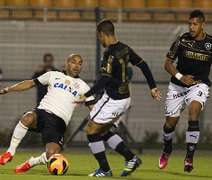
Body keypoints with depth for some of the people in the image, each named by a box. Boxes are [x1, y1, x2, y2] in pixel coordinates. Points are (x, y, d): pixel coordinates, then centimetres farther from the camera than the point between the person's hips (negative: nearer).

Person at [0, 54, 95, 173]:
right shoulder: (54, 75, 19)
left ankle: (30, 163, 10)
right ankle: (10, 152, -20)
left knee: (52, 156, -25)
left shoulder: (82, 86, 16)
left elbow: (93, 108, 9)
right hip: (42, 113, 0)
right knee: (28, 118, -39)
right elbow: (31, 83, 22)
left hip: (59, 122, 0)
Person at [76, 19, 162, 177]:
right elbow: (143, 65, 12)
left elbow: (104, 80, -29)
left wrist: (87, 96, -31)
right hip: (124, 99, 9)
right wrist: (153, 87, 21)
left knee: (91, 130, 1)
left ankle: (105, 170, 6)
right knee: (102, 131, 21)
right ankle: (131, 158, 16)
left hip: (113, 101, -9)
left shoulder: (110, 54, -21)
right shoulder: (124, 49, 6)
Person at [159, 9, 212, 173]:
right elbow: (168, 63, -1)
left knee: (193, 112, -28)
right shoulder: (182, 40, -6)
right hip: (178, 85, 1)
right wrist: (180, 77, -17)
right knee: (170, 123, 6)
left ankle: (189, 157, -26)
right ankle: (167, 149, 40)